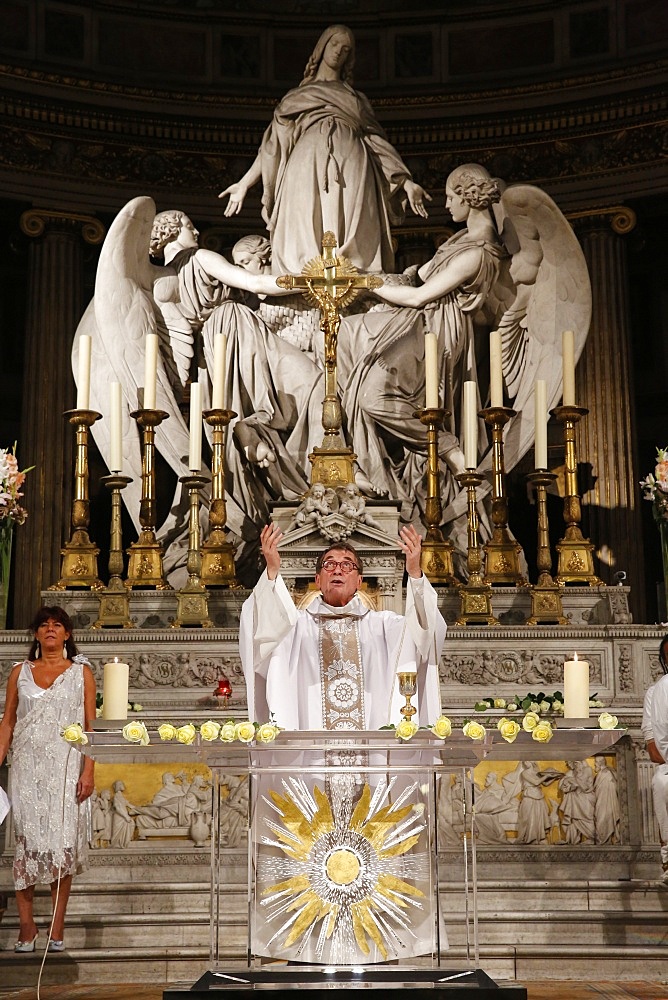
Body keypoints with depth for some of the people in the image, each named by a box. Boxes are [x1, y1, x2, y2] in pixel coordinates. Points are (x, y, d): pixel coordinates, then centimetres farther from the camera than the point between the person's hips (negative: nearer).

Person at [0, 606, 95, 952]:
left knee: (63, 842, -3)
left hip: (66, 767, -1)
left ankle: (57, 927, 3)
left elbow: (90, 725, 2)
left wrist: (88, 770, -7)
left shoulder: (81, 672, 6)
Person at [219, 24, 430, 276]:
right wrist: (244, 183, 8)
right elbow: (274, 144, 20)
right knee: (305, 246, -17)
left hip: (351, 169, 1)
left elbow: (376, 140, 20)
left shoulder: (357, 99, 29)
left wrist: (406, 181, 6)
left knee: (353, 245, -18)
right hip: (308, 169, 0)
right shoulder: (297, 97, 28)